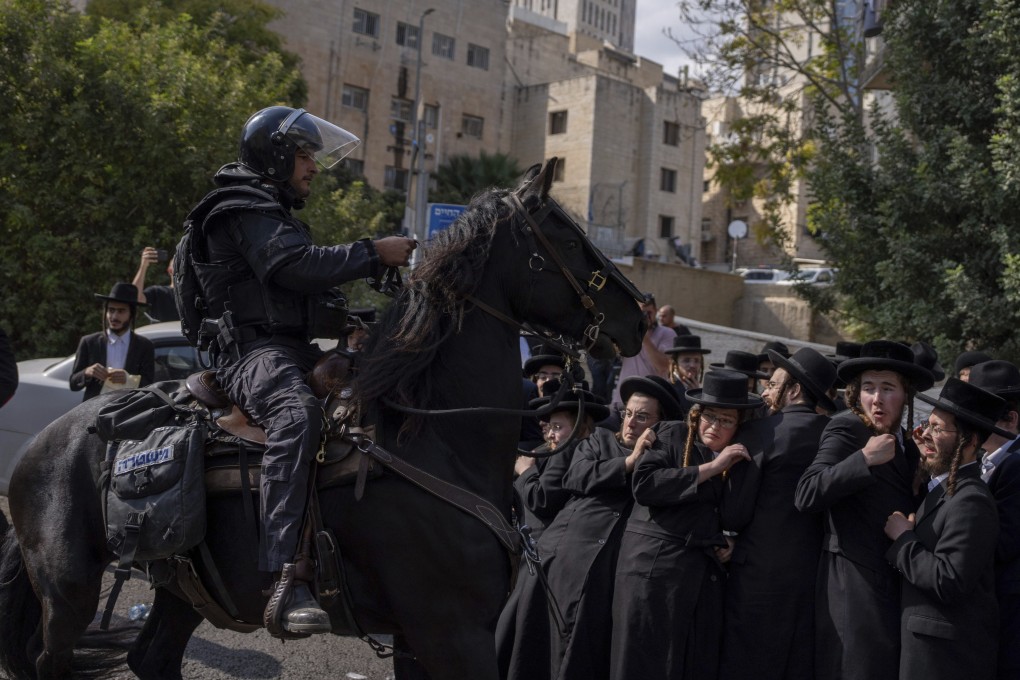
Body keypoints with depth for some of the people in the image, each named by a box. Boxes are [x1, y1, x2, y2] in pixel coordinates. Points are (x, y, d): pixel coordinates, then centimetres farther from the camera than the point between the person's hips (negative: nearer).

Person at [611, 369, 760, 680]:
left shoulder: (742, 458, 14)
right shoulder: (673, 435, 1)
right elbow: (643, 485, -16)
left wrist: (731, 543, 3)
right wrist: (710, 468, -14)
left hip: (707, 575, 5)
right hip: (655, 566, -4)